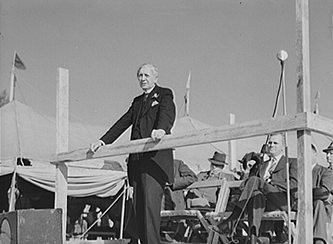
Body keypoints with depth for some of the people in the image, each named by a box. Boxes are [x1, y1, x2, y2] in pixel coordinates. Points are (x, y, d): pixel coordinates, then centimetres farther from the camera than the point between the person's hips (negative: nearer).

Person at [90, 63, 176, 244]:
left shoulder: (165, 94, 6)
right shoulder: (137, 101, 26)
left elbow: (167, 114, -14)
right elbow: (123, 122, 24)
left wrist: (161, 129, -36)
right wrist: (103, 141, 12)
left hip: (155, 157, -7)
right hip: (137, 159, 7)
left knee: (150, 202, -17)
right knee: (138, 206, 3)